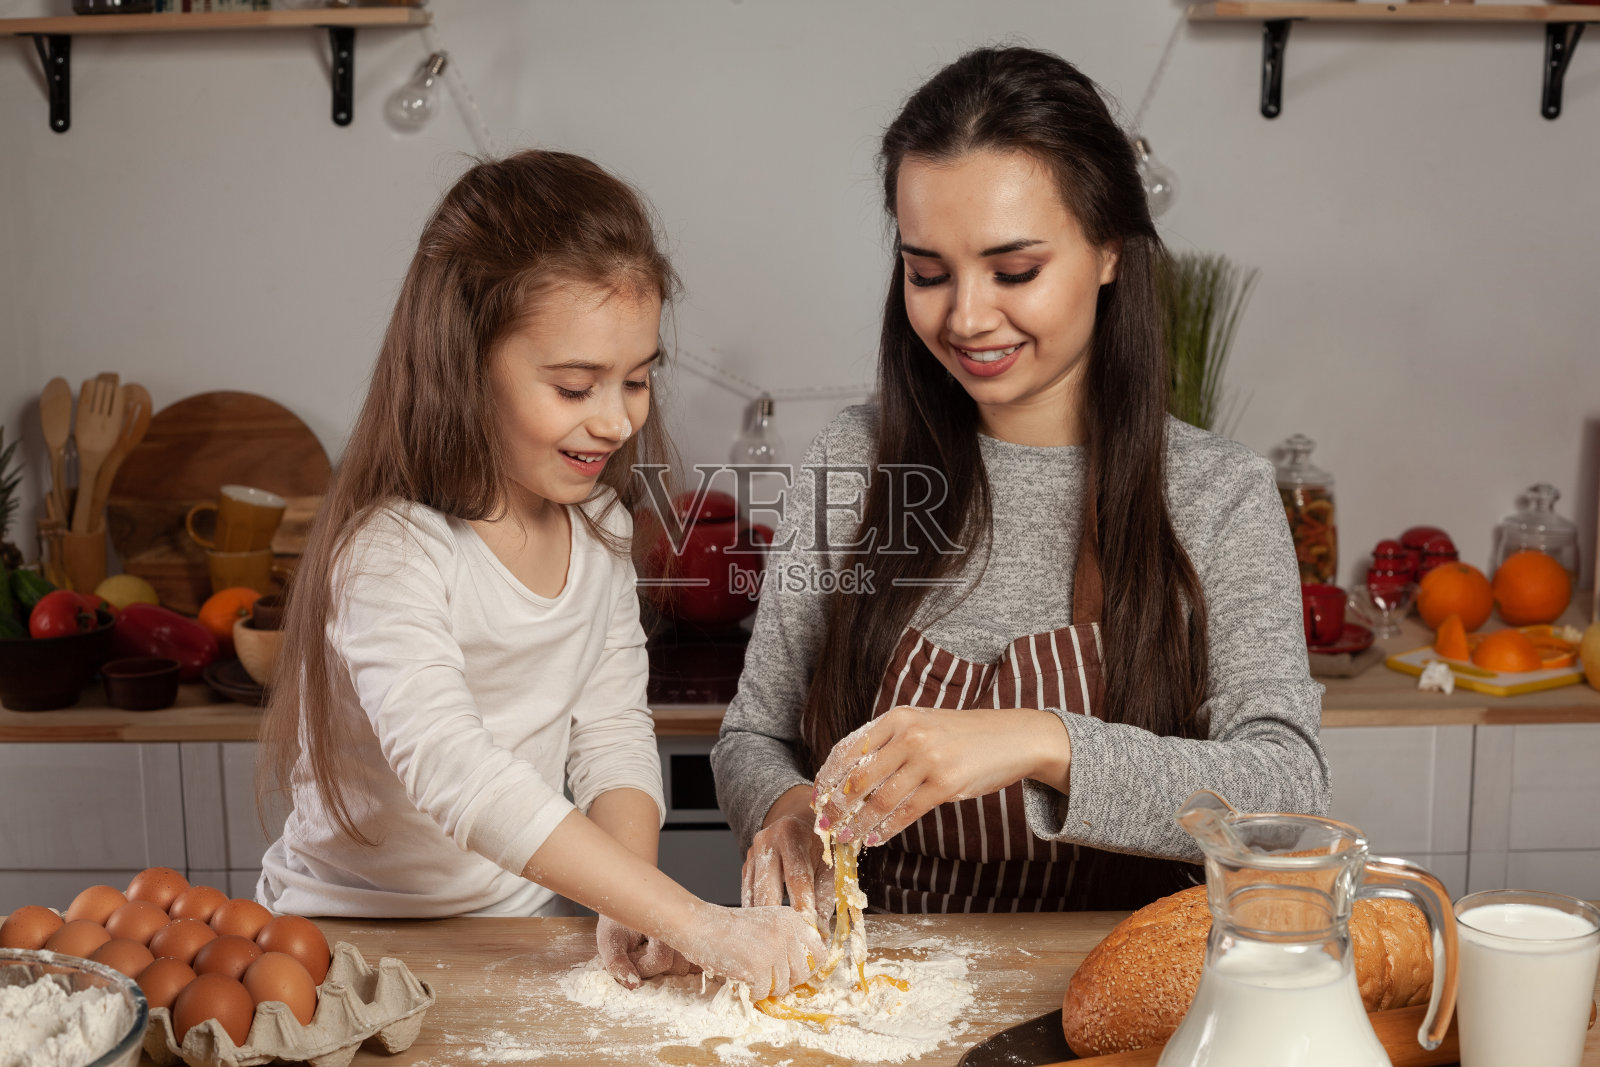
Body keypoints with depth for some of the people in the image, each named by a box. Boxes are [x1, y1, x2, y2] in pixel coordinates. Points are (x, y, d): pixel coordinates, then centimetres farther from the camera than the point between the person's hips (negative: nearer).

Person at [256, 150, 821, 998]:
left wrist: (631, 911, -14)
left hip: (522, 924, 5)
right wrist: (688, 920, -36)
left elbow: (612, 727, 2)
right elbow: (451, 772, -32)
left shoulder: (598, 523, 2)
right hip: (353, 931, -4)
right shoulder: (391, 552, -20)